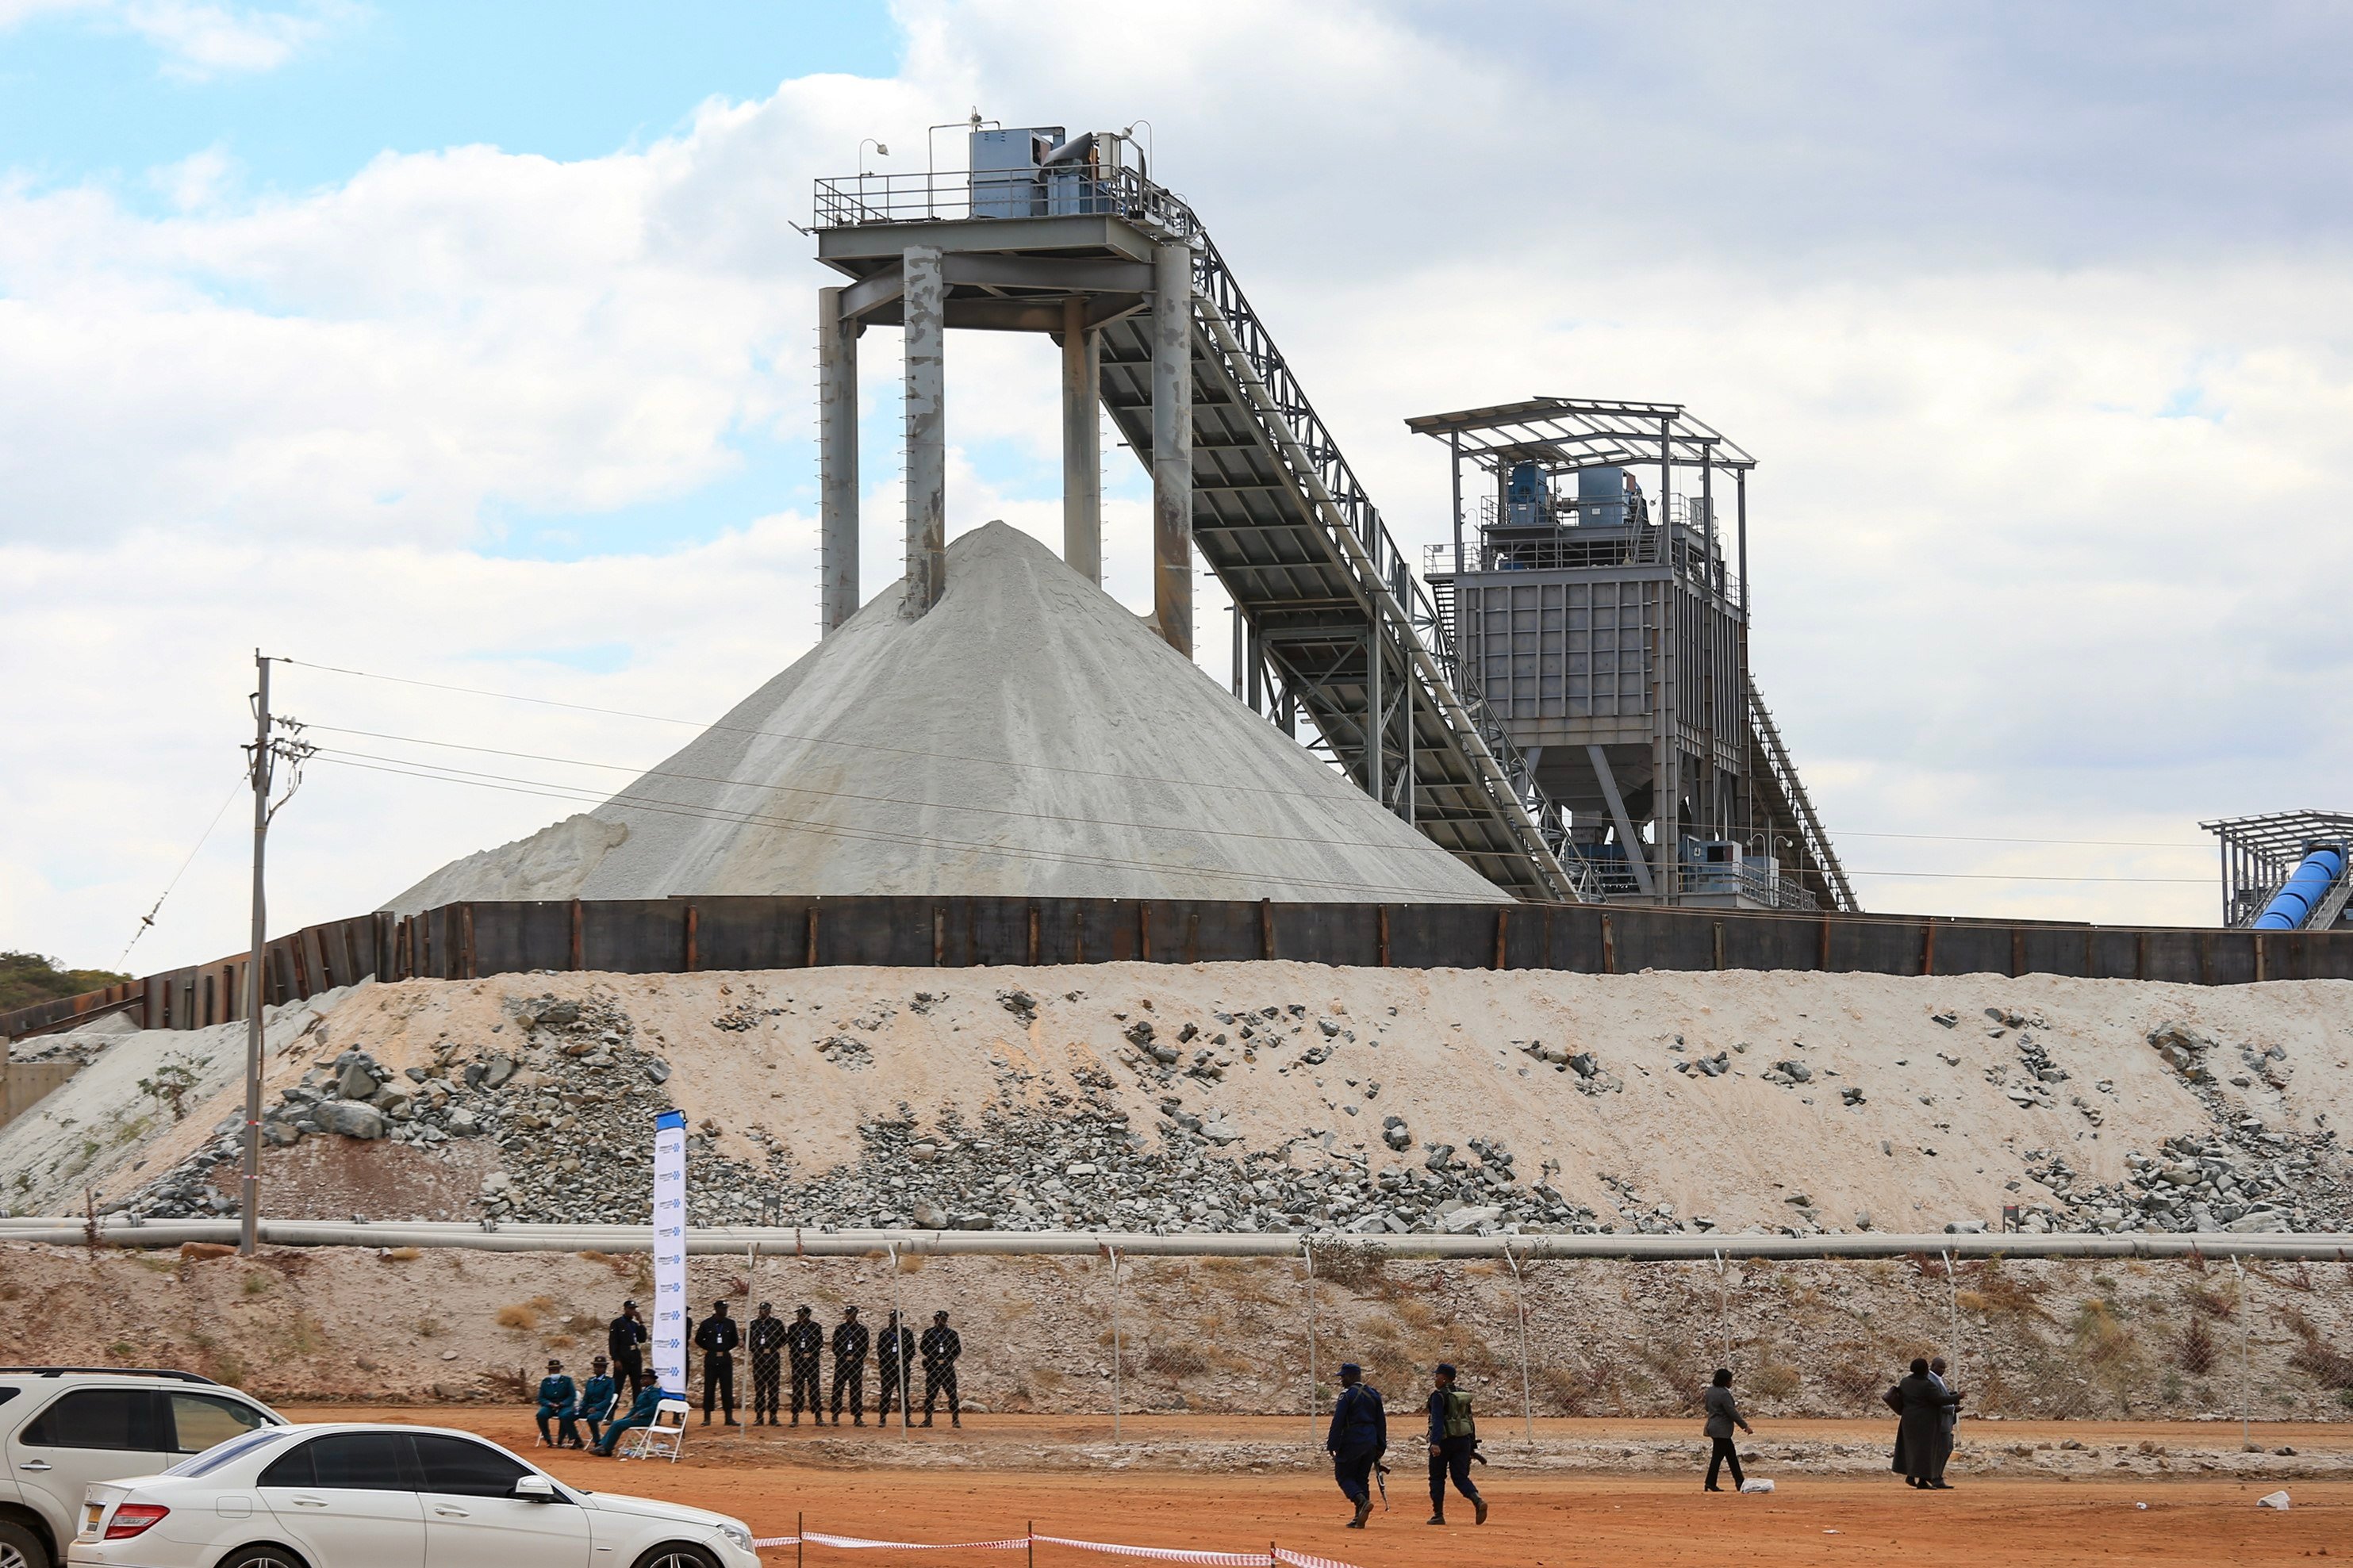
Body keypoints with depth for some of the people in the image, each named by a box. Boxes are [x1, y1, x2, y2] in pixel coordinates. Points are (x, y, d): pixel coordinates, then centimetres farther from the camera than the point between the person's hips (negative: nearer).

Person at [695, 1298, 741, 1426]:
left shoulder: (730, 1323, 5)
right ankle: (707, 1418, 6)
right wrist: (710, 1349, 6)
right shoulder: (707, 1324, -2)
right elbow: (698, 1340, 8)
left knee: (727, 1388, 1)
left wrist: (726, 1349, 6)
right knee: (709, 1388, 1)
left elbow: (734, 1340, 16)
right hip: (711, 1359, -2)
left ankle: (729, 1417, 3)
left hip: (725, 1359, 2)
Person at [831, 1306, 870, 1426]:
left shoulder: (862, 1329, 6)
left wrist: (854, 1358, -7)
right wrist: (845, 1357, -6)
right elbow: (835, 1346, 5)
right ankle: (835, 1417, 0)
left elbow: (864, 1348, 4)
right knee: (837, 1389, -3)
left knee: (857, 1390, 0)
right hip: (841, 1363, 0)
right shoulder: (839, 1328, 8)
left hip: (857, 1364, 0)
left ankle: (857, 1417, 2)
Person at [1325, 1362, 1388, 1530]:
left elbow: (1338, 1422, -12)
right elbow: (1381, 1422, 14)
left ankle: (1362, 1502, -24)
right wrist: (1381, 1447, 19)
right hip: (1371, 1442, 7)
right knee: (1362, 1478, 13)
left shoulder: (1347, 1395, -9)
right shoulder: (1374, 1394, 12)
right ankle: (1359, 1518, 8)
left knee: (1343, 1476, 2)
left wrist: (1332, 1445, -9)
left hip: (1352, 1441, -7)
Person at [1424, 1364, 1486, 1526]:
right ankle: (1478, 1501, -19)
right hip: (1463, 1440, 6)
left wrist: (1435, 1443, -28)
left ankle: (1438, 1514, 8)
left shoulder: (1438, 1395, -10)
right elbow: (1470, 1420, 14)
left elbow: (1437, 1420, -20)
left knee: (1437, 1477, 8)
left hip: (1444, 1440, -6)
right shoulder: (1463, 1395, 12)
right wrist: (1472, 1444, 19)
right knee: (1461, 1477, 6)